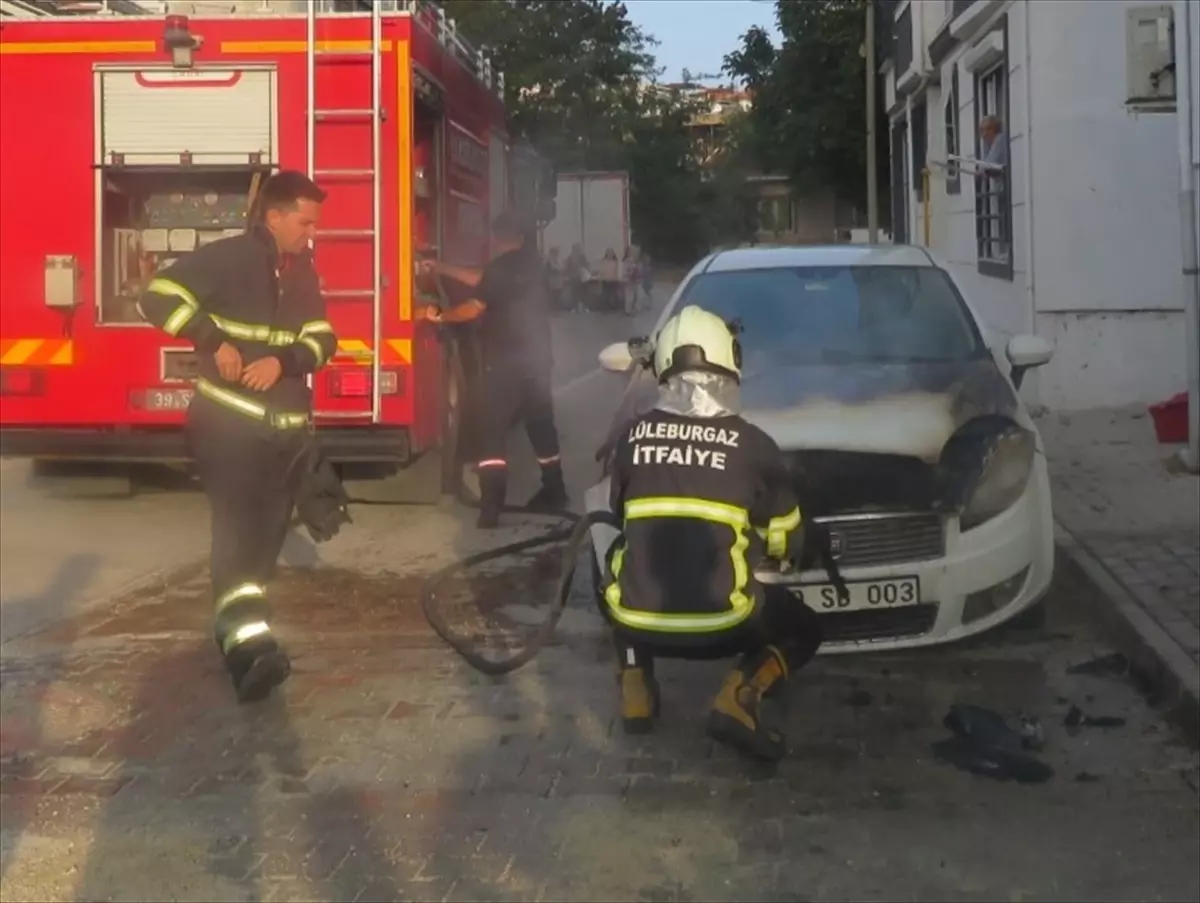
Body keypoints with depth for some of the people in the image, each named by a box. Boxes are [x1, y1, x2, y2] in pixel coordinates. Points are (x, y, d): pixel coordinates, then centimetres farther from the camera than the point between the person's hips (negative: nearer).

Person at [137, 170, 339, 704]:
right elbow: (157, 298, -16)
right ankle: (248, 644, -32)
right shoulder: (226, 258, -10)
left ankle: (237, 629, 26)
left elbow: (322, 338, 7)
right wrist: (216, 341, -21)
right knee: (237, 524, -19)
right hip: (228, 419, -7)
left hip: (287, 424, 7)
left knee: (268, 531, 12)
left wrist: (283, 361, -13)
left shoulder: (303, 271, 11)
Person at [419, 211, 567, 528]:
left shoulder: (501, 267, -12)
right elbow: (483, 281, 18)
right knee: (541, 425, 17)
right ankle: (554, 492, 25)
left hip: (506, 363, -7)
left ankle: (492, 507, -14)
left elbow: (474, 308, -11)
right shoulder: (532, 264, 11)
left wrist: (439, 317, 4)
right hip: (537, 360, 7)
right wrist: (441, 268, 21)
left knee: (493, 432, -6)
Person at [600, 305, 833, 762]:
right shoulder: (751, 444, -2)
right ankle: (740, 696, -3)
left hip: (637, 620, 3)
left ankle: (635, 687, 18)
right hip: (721, 623, -2)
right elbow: (787, 542, 9)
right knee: (803, 630, 25)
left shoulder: (633, 436, 4)